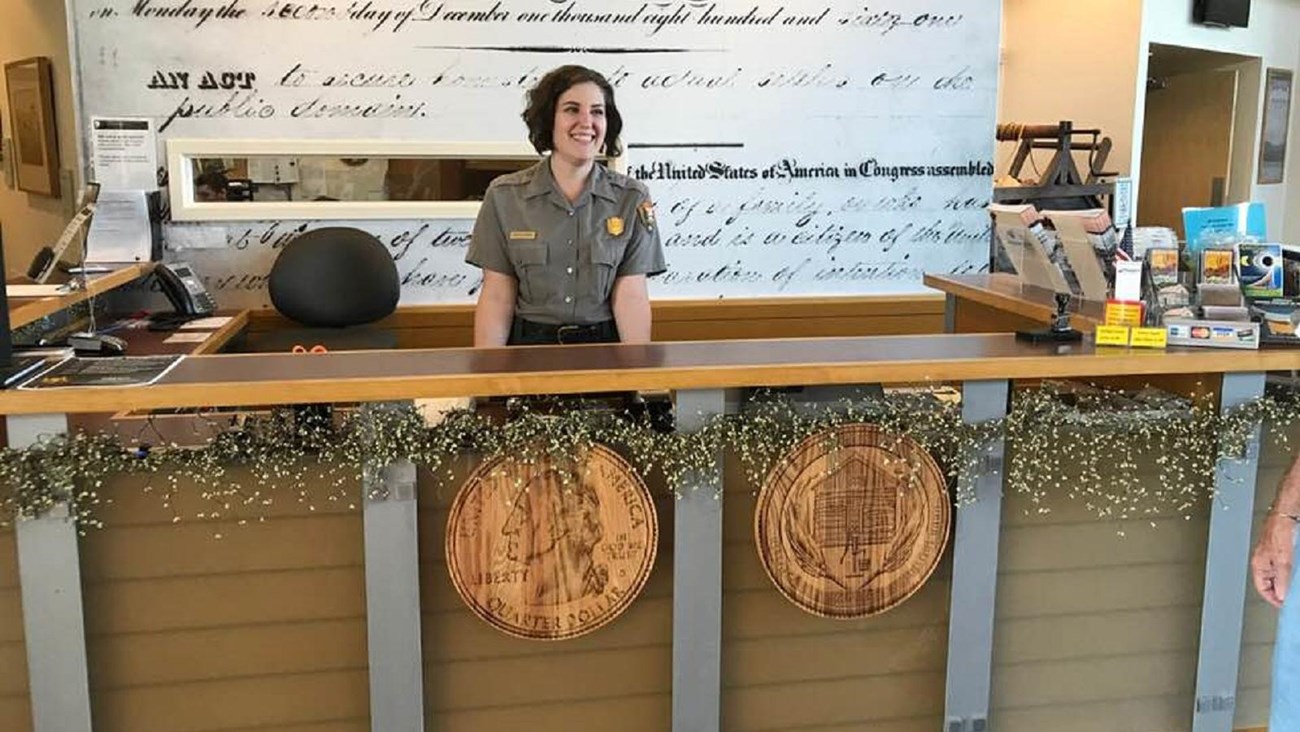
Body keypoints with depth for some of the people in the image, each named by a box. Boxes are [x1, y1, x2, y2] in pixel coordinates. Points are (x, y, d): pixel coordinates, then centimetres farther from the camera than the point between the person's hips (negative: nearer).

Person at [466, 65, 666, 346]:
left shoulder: (632, 199, 2)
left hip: (604, 346, 1)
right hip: (529, 346, 0)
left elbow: (631, 295, -3)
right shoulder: (504, 196, 2)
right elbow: (497, 297, 0)